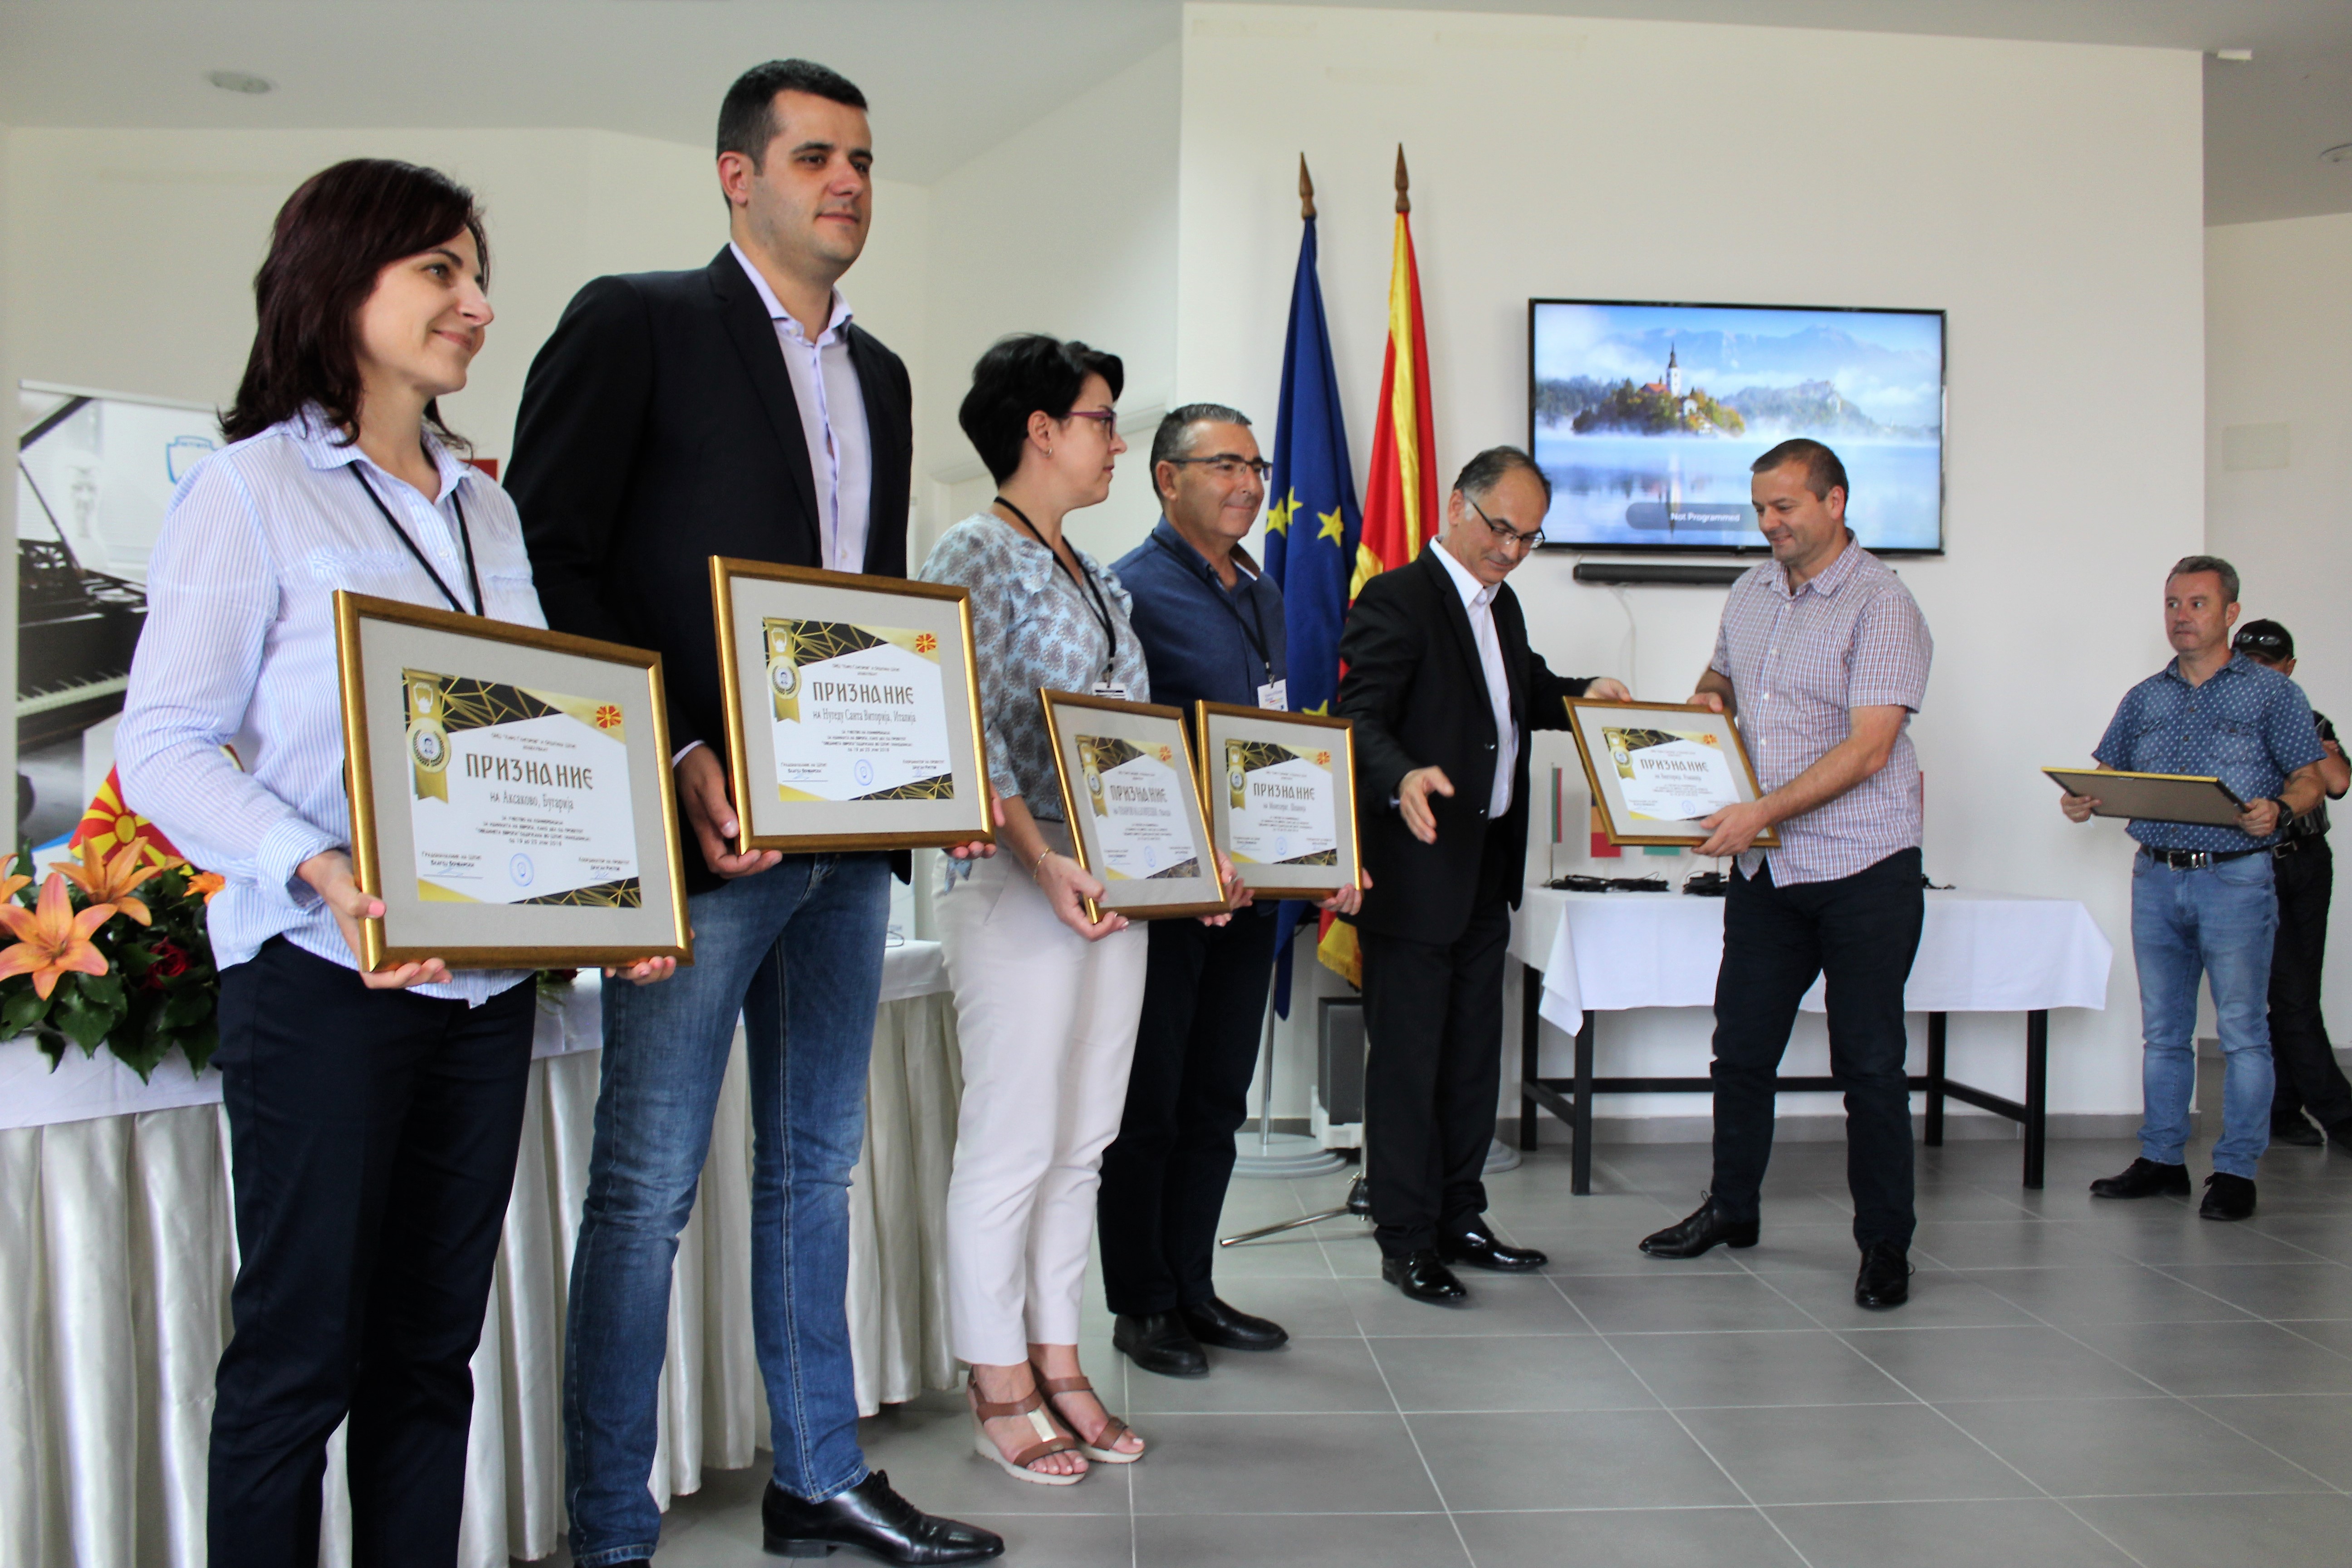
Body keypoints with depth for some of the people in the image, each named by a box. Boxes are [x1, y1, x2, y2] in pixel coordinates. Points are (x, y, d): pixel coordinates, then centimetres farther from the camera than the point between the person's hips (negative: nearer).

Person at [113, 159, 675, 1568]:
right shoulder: (251, 489, -2)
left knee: (432, 1348, 12)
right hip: (324, 979, -5)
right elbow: (161, 748, -8)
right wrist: (319, 873, -23)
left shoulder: (484, 504, 16)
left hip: (489, 976, 6)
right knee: (302, 1350, 4)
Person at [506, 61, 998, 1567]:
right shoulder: (633, 324, -3)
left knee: (815, 1170, 16)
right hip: (706, 829, -7)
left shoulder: (881, 374, 18)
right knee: (647, 1192, 1)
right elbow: (550, 568, -9)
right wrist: (674, 760, -18)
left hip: (850, 834, 7)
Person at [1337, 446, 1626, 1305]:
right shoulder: (1396, 600, -12)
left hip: (1485, 871, 9)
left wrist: (1581, 694, 7)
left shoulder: (1501, 605, 16)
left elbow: (1522, 694, 27)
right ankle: (1406, 1241, 12)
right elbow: (1361, 717, -23)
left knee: (1473, 1055, 16)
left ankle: (1459, 1220, 29)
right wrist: (1403, 780, -42)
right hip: (1416, 870, -9)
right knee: (1407, 1060, 1)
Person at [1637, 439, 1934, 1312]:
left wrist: (1762, 812, -24)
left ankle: (1885, 1245, 16)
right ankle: (1732, 1209, 29)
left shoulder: (1881, 605, -12)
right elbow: (1721, 677, 28)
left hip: (1863, 869, -6)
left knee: (1868, 1061, 2)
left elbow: (1867, 749, -19)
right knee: (1741, 1045, 13)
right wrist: (1709, 702, 4)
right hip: (1766, 867, 6)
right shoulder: (1751, 593, 10)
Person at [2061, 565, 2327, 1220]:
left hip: (2235, 877, -4)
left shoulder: (2272, 692, 2)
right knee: (2162, 1030, 10)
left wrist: (2276, 810, -22)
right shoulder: (2144, 699, 14)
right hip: (2156, 877, 5)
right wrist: (2084, 802, -6)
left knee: (2242, 1031, -3)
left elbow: (2309, 779, -2)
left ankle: (2236, 1171, 5)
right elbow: (2110, 775, 16)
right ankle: (2161, 1160, 17)